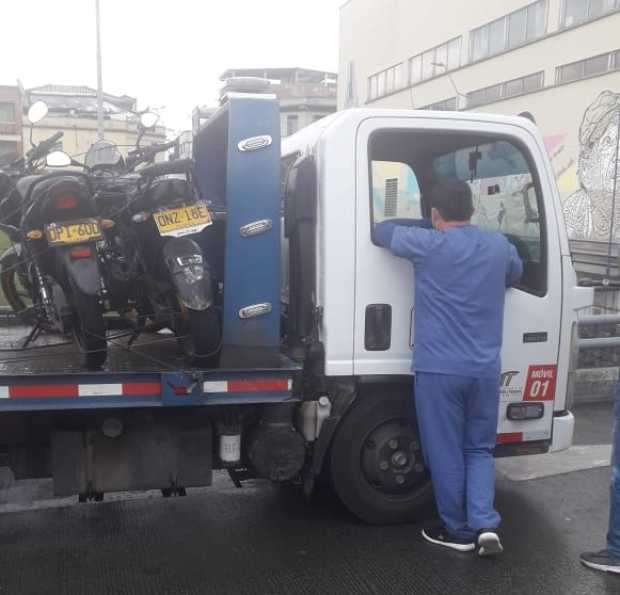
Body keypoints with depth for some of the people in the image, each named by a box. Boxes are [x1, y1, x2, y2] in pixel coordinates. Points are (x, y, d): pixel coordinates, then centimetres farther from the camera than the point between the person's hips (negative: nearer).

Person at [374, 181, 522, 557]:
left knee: (446, 453, 8)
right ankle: (486, 525, 5)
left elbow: (382, 232, 9)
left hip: (439, 368, -4)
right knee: (479, 449, 17)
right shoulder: (500, 246, 8)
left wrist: (429, 230, 29)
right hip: (485, 370, 5)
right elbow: (515, 275, 29)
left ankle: (459, 531, 18)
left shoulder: (428, 244, -7)